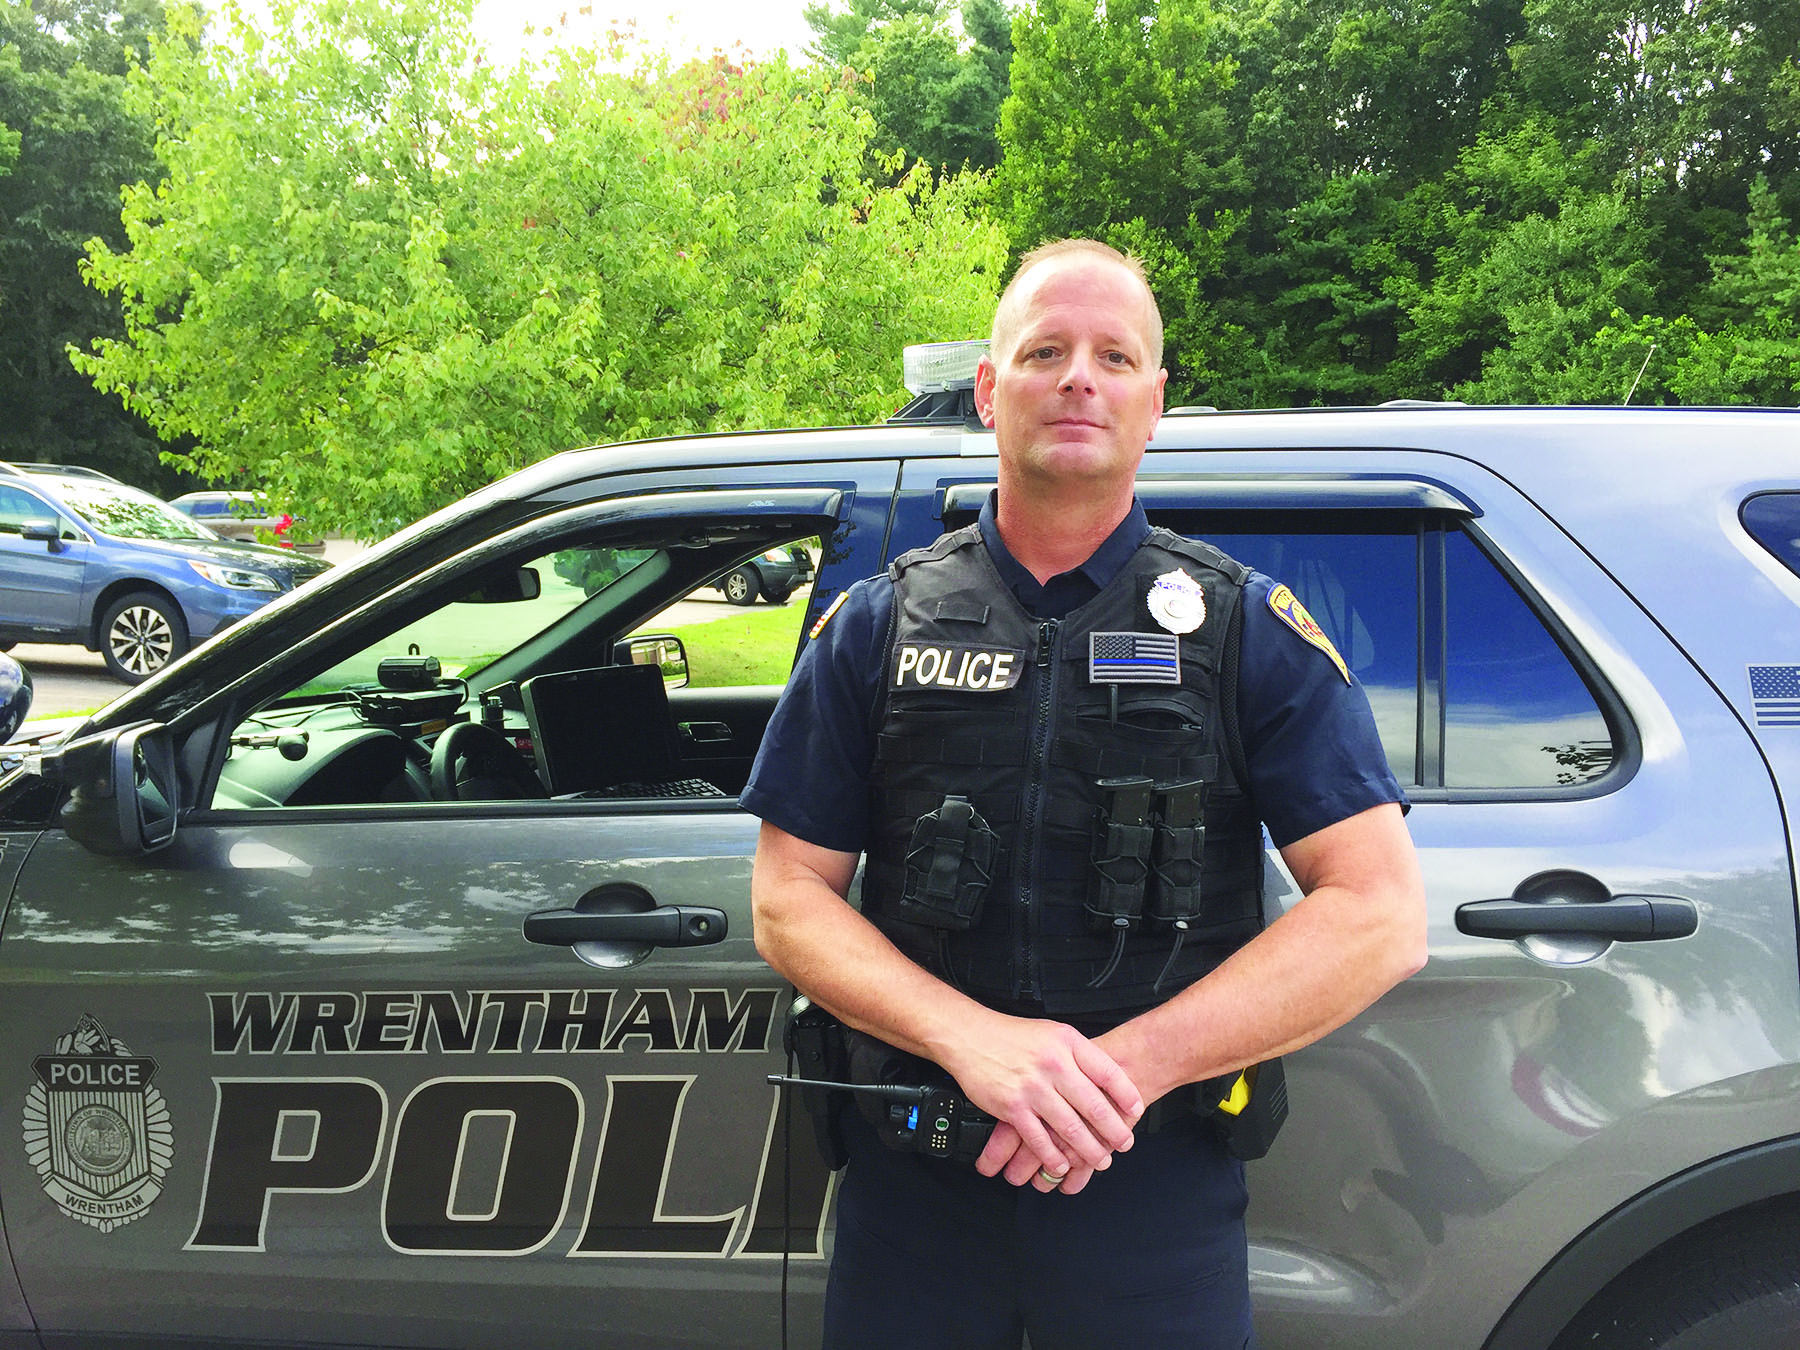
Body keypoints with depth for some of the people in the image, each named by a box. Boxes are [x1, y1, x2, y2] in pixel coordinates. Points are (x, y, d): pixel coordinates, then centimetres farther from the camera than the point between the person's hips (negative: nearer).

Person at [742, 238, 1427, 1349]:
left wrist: (1127, 1065, -18)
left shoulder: (1253, 631, 0)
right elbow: (789, 902, 1)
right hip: (912, 1179, 2)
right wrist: (971, 1038, -17)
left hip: (1160, 1182, -1)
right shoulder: (875, 627, 4)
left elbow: (1381, 917, -7)